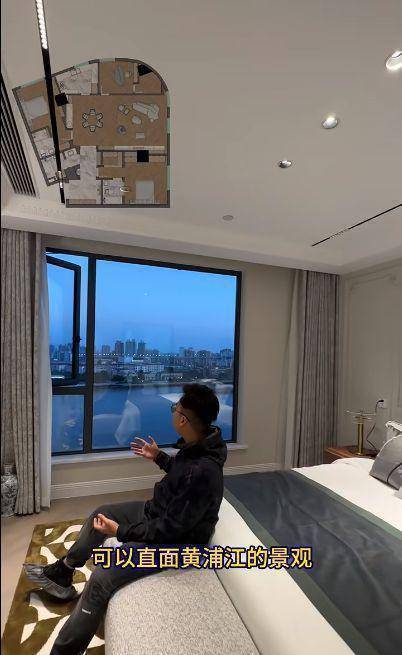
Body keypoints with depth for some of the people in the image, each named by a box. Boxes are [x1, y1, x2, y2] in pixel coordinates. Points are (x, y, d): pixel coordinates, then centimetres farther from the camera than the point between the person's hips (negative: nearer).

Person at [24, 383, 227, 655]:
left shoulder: (203, 472, -37)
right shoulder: (198, 444, -11)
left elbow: (171, 528, -29)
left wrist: (120, 531, -21)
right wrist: (159, 457, 11)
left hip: (176, 540, -9)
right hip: (160, 510, 9)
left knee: (102, 579, -17)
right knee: (101, 513, 16)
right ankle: (62, 573, 37)